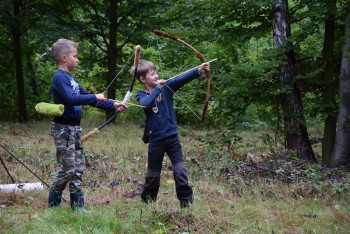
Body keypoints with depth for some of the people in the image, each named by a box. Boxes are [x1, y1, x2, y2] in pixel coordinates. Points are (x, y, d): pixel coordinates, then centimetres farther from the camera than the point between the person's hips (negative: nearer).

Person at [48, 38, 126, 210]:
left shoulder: (70, 78, 15)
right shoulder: (59, 77, -14)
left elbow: (85, 97, 21)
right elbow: (71, 99, -28)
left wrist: (112, 105, 16)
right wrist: (95, 97, -19)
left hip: (74, 128, 9)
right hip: (63, 129, -9)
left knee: (78, 169, 10)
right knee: (67, 169, -6)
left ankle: (77, 205, 15)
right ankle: (53, 204, 7)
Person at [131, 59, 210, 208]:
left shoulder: (166, 87, 1)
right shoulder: (141, 95, -3)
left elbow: (181, 79, -14)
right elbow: (146, 104, -26)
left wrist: (198, 70, -27)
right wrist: (157, 88, -22)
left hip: (172, 136, 1)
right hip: (156, 139, -1)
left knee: (180, 170, -5)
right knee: (153, 174, 11)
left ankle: (186, 201, 2)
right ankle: (147, 201, 30)